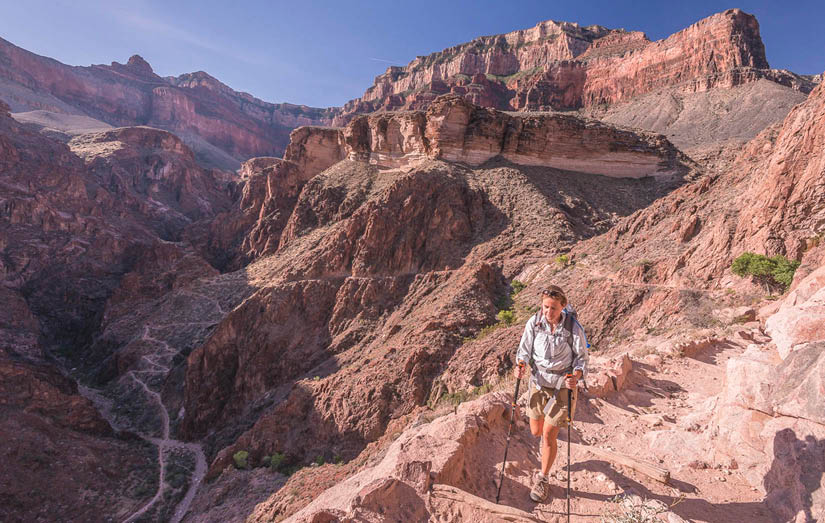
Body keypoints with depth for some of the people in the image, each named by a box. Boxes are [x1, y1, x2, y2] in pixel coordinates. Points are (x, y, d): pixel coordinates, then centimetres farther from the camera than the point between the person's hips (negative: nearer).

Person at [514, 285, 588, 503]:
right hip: (538, 382, 3)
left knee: (548, 435, 0)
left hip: (562, 386, -3)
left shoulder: (573, 327, -18)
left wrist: (576, 376, -26)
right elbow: (525, 349, -2)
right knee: (535, 431, 17)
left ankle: (542, 479, 24)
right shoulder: (534, 323, -12)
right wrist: (520, 365, -22)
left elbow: (581, 358, -7)